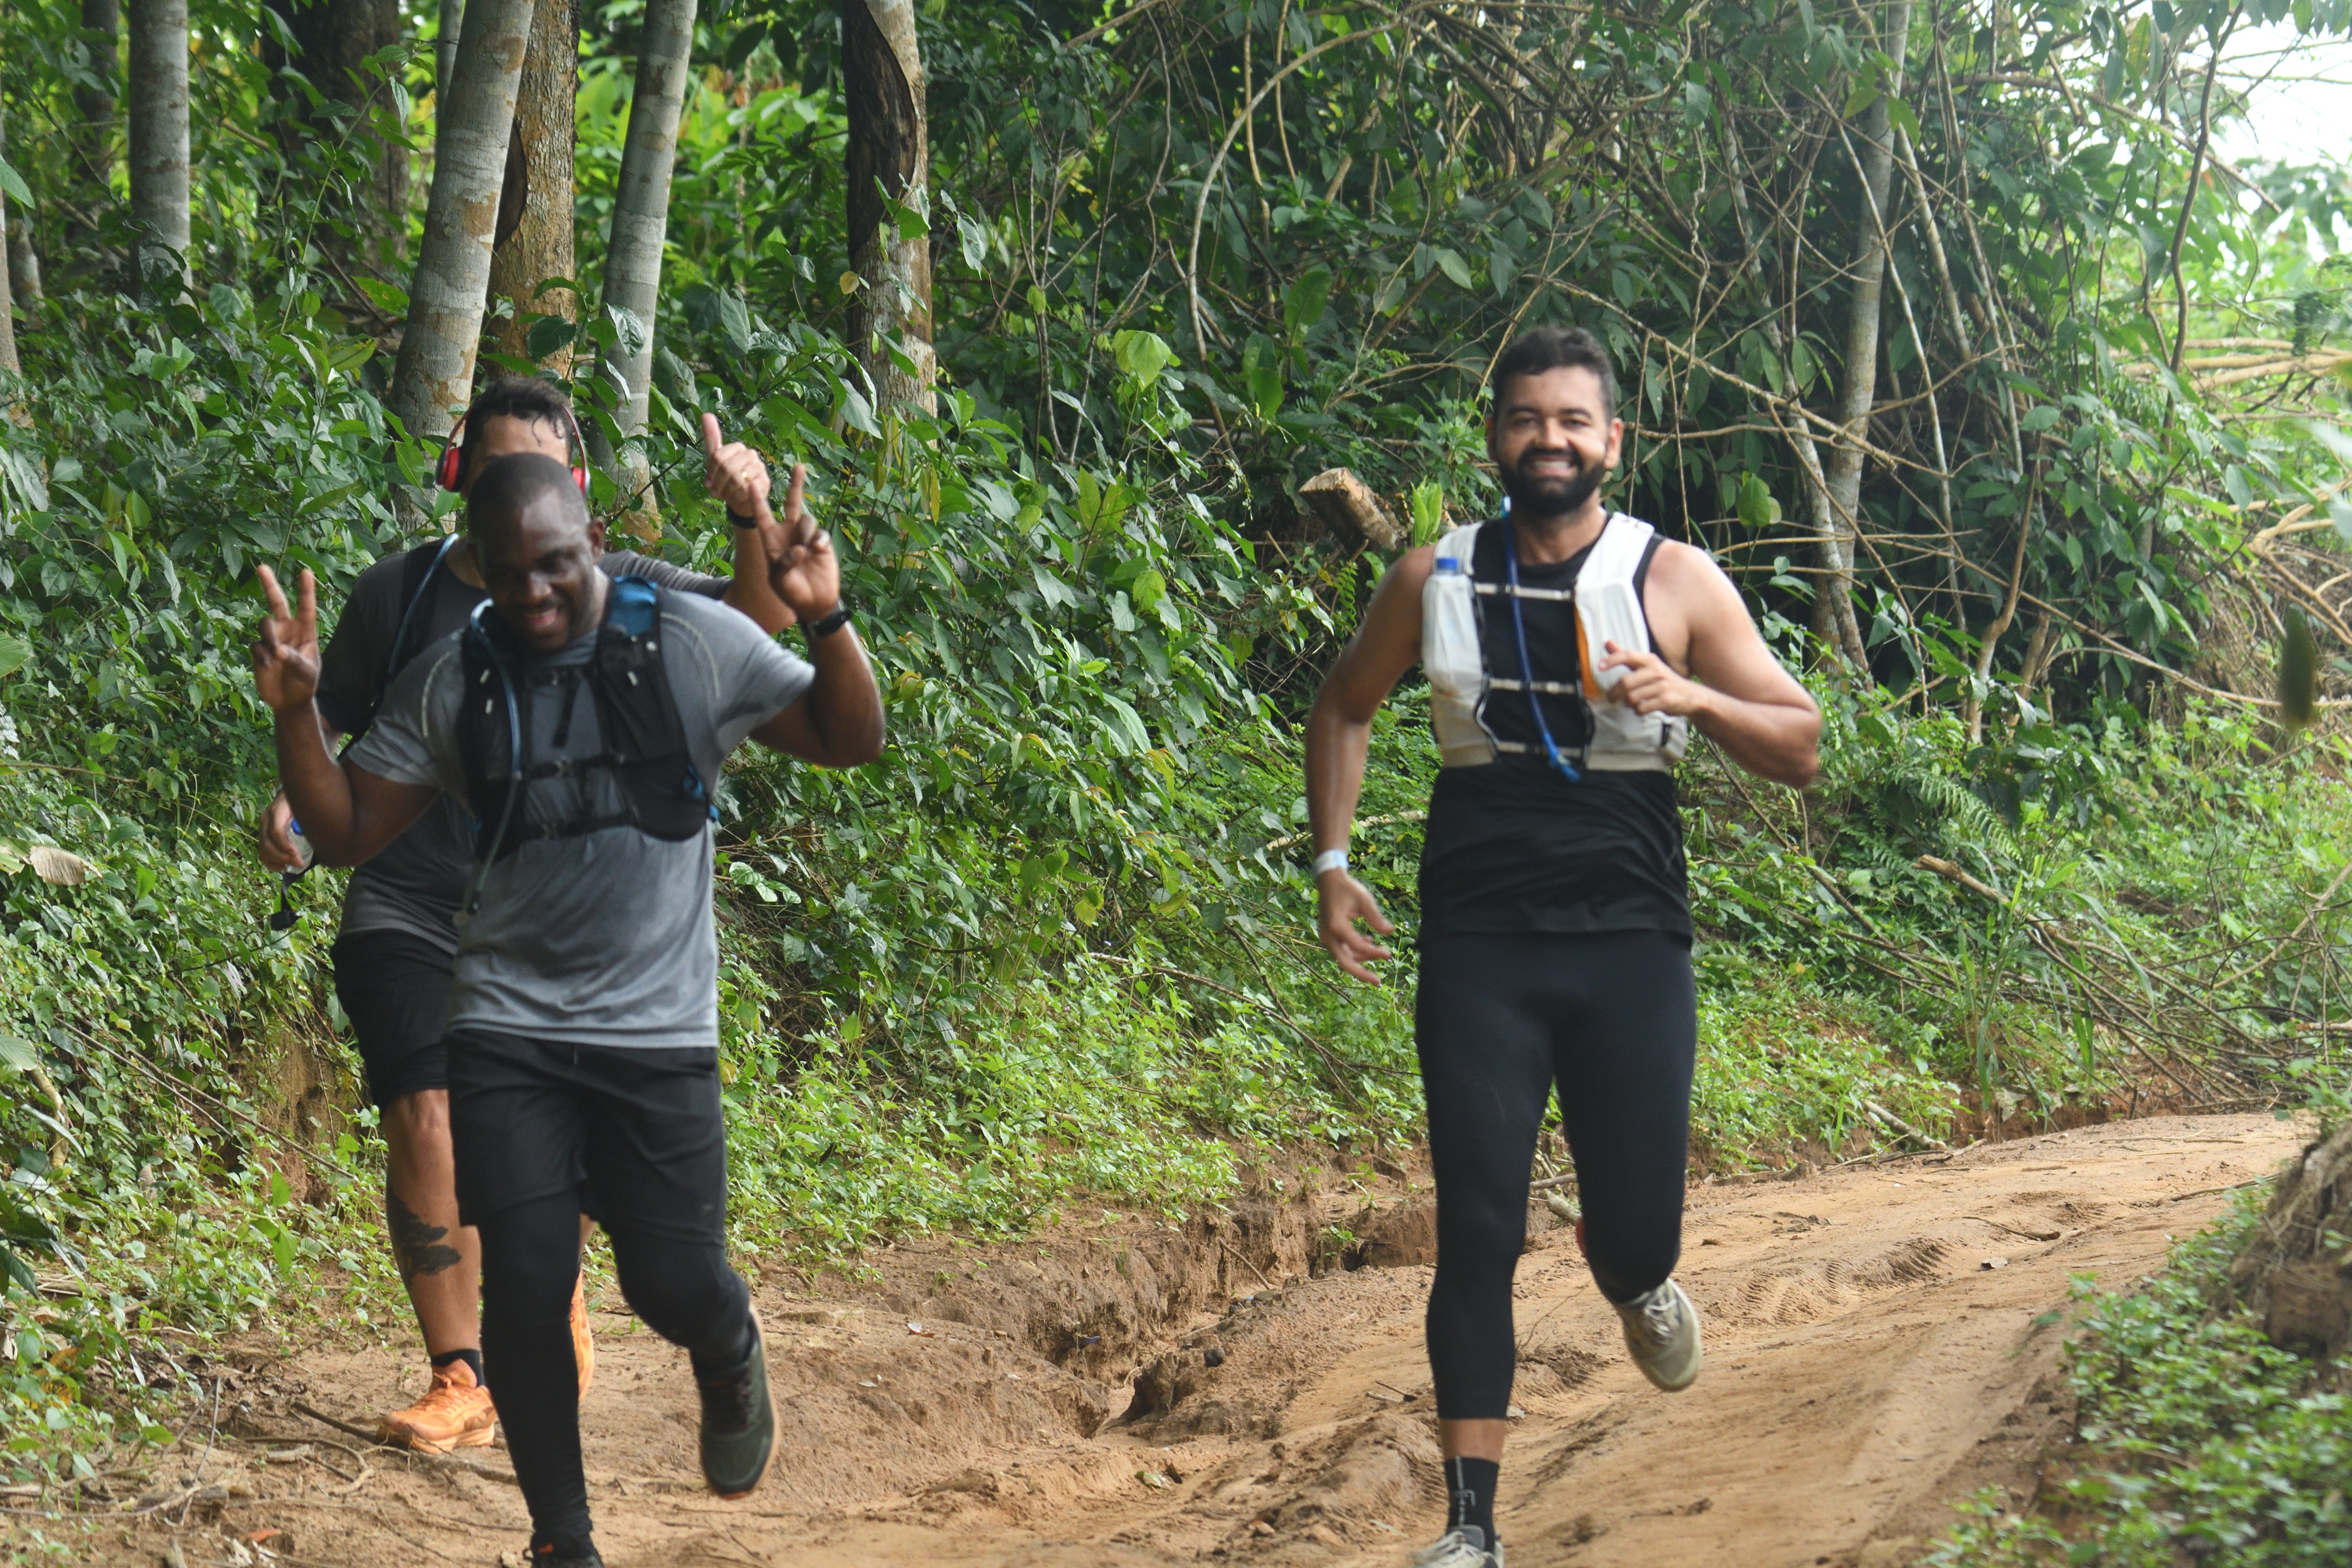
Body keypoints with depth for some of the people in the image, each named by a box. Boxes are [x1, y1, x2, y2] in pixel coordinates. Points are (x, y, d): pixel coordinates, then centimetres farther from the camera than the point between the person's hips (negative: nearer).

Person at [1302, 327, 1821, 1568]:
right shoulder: (1435, 579, 5)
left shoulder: (1675, 581, 0)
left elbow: (1799, 747, 1)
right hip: (1477, 942, 1)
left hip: (1627, 940, 0)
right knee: (1477, 1232, -5)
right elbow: (1343, 709, 21)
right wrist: (1332, 865, 10)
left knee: (1633, 1229, 0)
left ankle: (1639, 1283, 40)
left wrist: (1693, 697, -18)